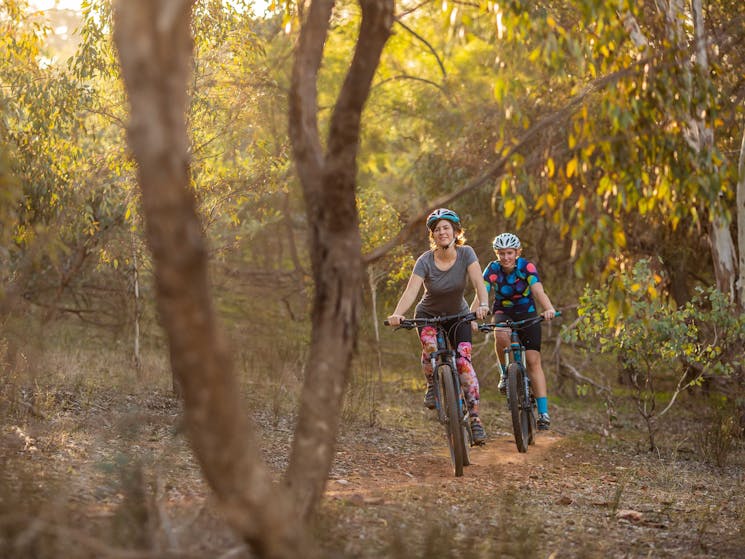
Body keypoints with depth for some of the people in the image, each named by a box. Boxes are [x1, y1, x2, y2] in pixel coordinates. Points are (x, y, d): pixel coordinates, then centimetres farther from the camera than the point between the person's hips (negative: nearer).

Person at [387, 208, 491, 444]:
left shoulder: (466, 253, -18)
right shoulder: (425, 261, -21)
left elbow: (478, 283, -29)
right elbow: (411, 291, -32)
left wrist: (483, 305, -50)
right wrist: (397, 314, -51)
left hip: (458, 315, 1)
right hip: (428, 315, 0)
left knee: (463, 360, -18)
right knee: (430, 347, -31)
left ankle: (475, 418, -14)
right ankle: (432, 386, 0)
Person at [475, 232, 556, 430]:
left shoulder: (527, 267, -21)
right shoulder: (492, 270, -18)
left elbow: (538, 291, -35)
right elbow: (481, 295, -29)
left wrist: (549, 309, -55)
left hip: (527, 313, 0)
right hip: (503, 312, 1)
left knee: (533, 361, -11)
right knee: (501, 335, -36)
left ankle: (543, 413, -11)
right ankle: (505, 373, -9)